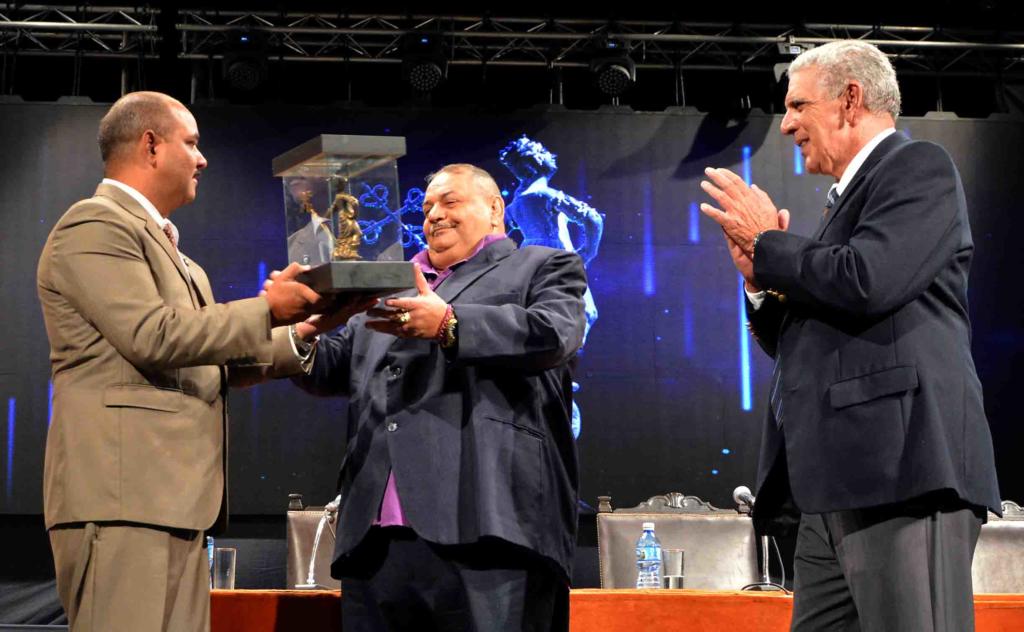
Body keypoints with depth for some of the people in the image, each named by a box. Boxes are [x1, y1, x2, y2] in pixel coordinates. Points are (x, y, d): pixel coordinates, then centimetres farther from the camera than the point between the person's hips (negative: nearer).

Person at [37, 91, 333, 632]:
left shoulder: (158, 240, 25)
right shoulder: (96, 225, -6)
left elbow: (212, 357, 27)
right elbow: (152, 336, -17)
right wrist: (267, 309, -11)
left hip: (172, 497, 10)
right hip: (123, 493, -10)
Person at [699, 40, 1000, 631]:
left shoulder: (919, 166, 0)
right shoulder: (847, 198, 25)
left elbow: (866, 282, -18)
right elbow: (793, 341, 27)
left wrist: (767, 240, -2)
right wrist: (761, 274, 8)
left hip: (905, 473, -9)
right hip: (838, 488, 9)